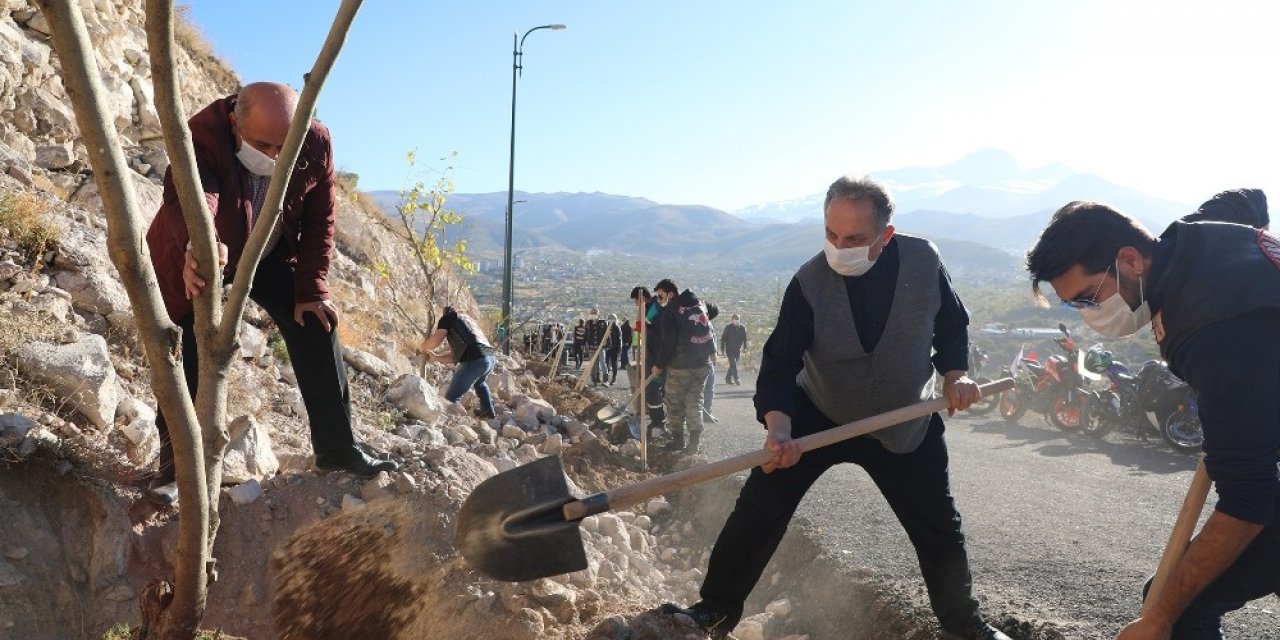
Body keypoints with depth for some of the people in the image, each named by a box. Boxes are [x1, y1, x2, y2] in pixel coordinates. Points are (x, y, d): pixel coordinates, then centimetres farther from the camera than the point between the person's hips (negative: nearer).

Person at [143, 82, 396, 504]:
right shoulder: (202, 137, -34)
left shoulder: (315, 144, -22)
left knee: (316, 326, -6)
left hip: (271, 253, 3)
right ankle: (176, 464, 7)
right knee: (188, 353, -10)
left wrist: (311, 288, -14)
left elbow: (319, 220, -11)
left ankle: (338, 449, 5)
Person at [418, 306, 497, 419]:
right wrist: (435, 357, 41)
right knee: (480, 384, 39)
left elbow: (435, 341, -2)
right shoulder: (467, 319, 35)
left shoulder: (448, 317, 13)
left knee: (451, 397, 0)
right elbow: (455, 356, 34)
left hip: (474, 361, -8)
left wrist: (422, 346, 17)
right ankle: (489, 413, 43)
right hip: (491, 358, 8)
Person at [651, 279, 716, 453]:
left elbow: (667, 343, -13)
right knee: (695, 401, 10)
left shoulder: (669, 312, -12)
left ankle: (678, 440, 8)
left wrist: (659, 365, -4)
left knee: (675, 403, 6)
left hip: (680, 364, -7)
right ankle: (694, 442, 8)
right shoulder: (699, 304, 10)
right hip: (702, 362, 7)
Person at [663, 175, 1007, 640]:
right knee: (759, 510, -8)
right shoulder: (809, 283, -23)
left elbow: (951, 324, 2)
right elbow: (780, 363, -24)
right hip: (817, 415, -1)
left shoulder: (924, 261, -17)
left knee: (940, 529, 9)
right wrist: (778, 426, -40)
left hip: (907, 423, 2)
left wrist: (955, 373, -13)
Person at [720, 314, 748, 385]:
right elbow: (723, 339, -4)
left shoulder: (742, 328, 0)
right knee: (733, 364, -13)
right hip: (729, 350, -3)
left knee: (733, 365, 10)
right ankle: (736, 379, -10)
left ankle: (728, 378, 21)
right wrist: (723, 350, -6)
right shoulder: (728, 328, -8)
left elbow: (744, 339, 9)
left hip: (737, 350, 3)